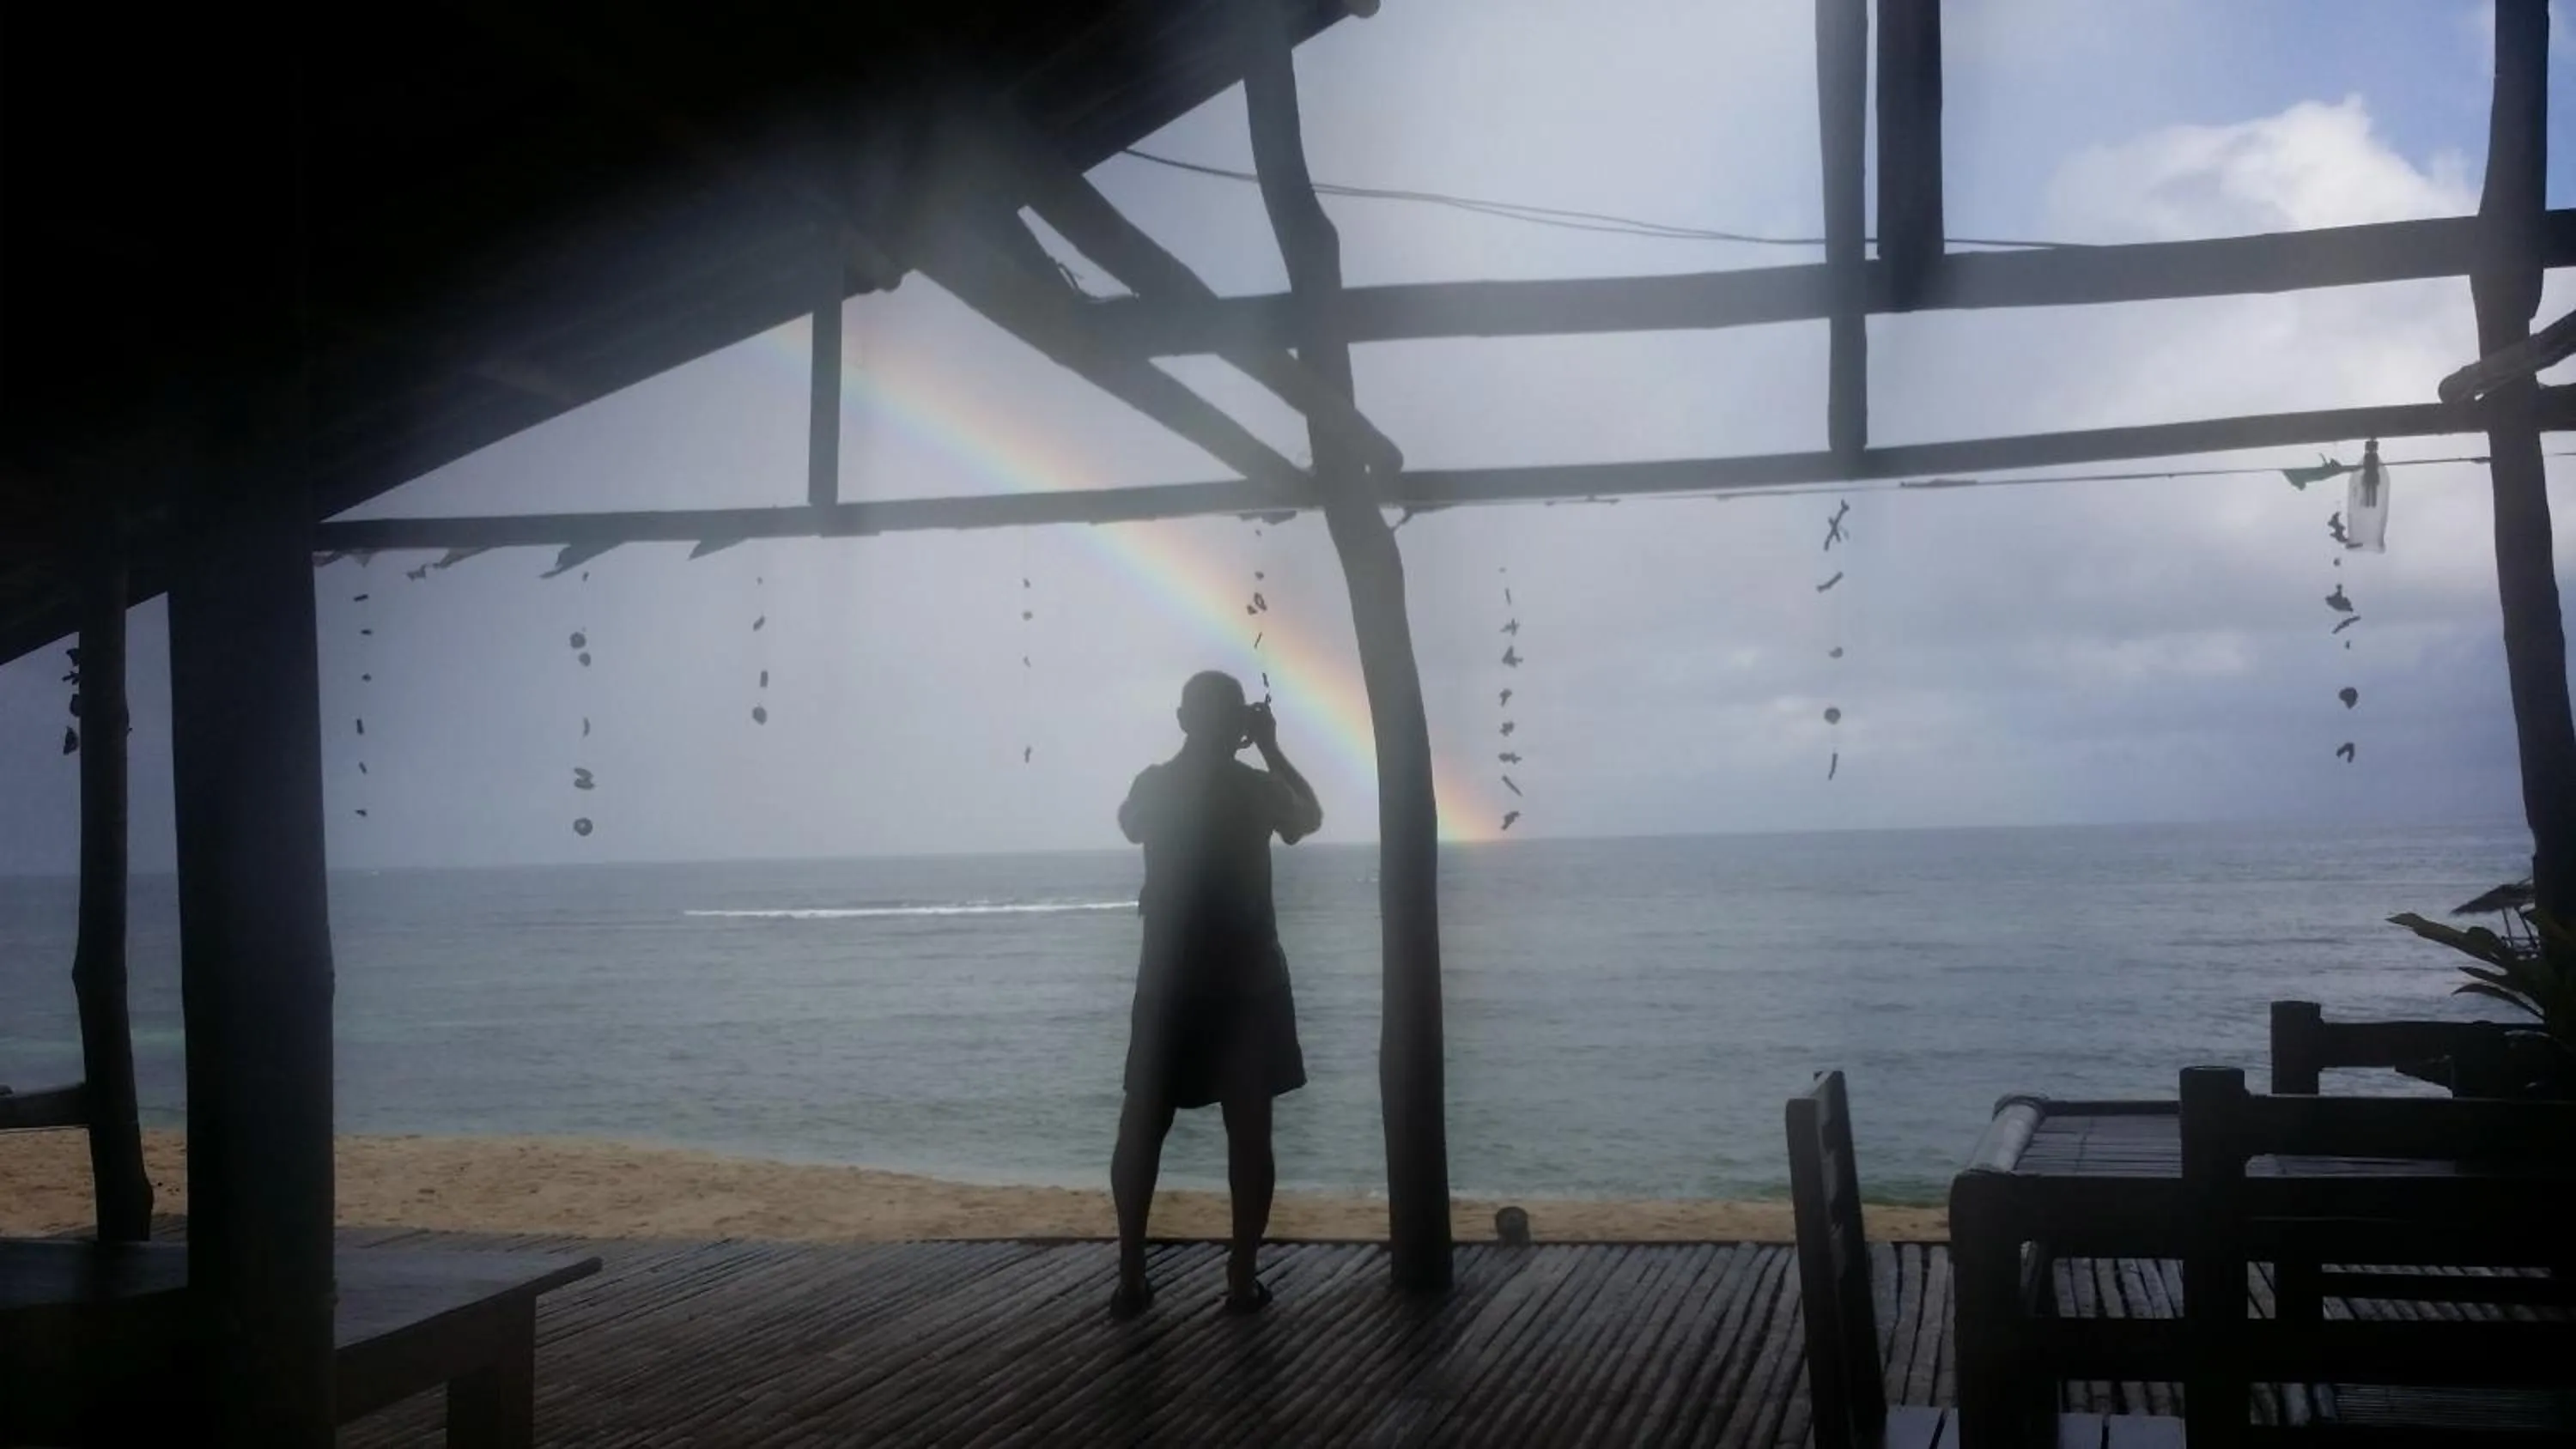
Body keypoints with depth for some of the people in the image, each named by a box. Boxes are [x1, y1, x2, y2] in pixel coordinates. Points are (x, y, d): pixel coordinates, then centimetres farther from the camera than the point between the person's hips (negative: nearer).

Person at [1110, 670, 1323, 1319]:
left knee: (1142, 1124, 10)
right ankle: (1243, 1279, 3)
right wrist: (1272, 748, 14)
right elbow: (1311, 817, 14)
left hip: (1169, 981, 2)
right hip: (1246, 980, -2)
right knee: (1248, 1128, 4)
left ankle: (1131, 1278, 9)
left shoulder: (1151, 786, -2)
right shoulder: (1257, 787, -8)